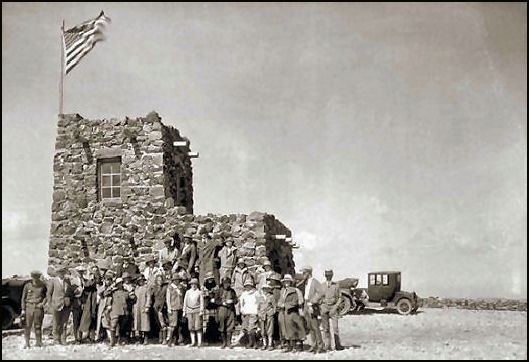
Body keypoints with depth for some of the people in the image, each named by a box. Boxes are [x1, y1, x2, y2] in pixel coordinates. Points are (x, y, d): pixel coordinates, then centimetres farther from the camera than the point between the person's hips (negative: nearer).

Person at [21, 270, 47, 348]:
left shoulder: (43, 286, 5)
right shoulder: (27, 286, 3)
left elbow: (46, 295, 14)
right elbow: (23, 298, 6)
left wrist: (43, 303, -3)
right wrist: (23, 309, 0)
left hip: (38, 307, 0)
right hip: (29, 307, 0)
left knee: (38, 326, 2)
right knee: (27, 326, -2)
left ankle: (39, 342, 9)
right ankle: (27, 343, 5)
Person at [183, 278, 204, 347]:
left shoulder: (199, 292, 3)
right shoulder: (188, 292, 10)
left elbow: (201, 302, 2)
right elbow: (185, 302, 12)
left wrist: (201, 311, -6)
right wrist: (184, 311, 9)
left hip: (197, 311, -3)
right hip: (189, 310, 3)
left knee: (198, 326, -7)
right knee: (191, 327, 4)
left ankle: (199, 342, -3)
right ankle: (193, 342, 11)